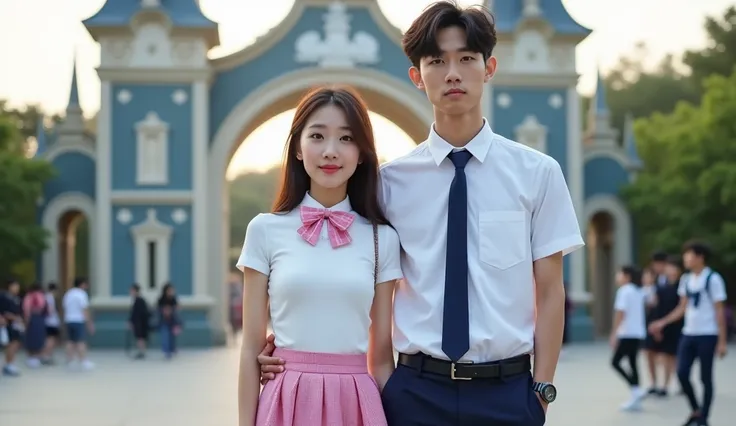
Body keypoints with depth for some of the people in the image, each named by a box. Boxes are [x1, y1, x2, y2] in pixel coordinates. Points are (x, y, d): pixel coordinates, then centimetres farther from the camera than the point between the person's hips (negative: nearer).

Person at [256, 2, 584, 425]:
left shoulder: (537, 173, 1)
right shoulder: (393, 179, 2)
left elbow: (550, 291, 1)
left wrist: (542, 389, -3)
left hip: (506, 390, 0)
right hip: (416, 390, 0)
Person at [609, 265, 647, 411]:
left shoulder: (624, 291, -11)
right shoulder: (640, 291, 14)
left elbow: (620, 314, -16)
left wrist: (614, 333, -15)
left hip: (627, 334, -8)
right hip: (639, 333, 8)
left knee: (615, 362, -4)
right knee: (632, 364, 10)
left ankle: (636, 389, -13)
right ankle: (636, 399, 8)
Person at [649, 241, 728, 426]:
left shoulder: (713, 279, -10)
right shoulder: (686, 279, 9)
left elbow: (719, 311, -9)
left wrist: (722, 341, -11)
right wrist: (663, 323, 7)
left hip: (707, 335, -6)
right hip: (688, 334, 6)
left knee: (705, 378, 2)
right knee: (682, 373, -1)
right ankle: (696, 410, 18)